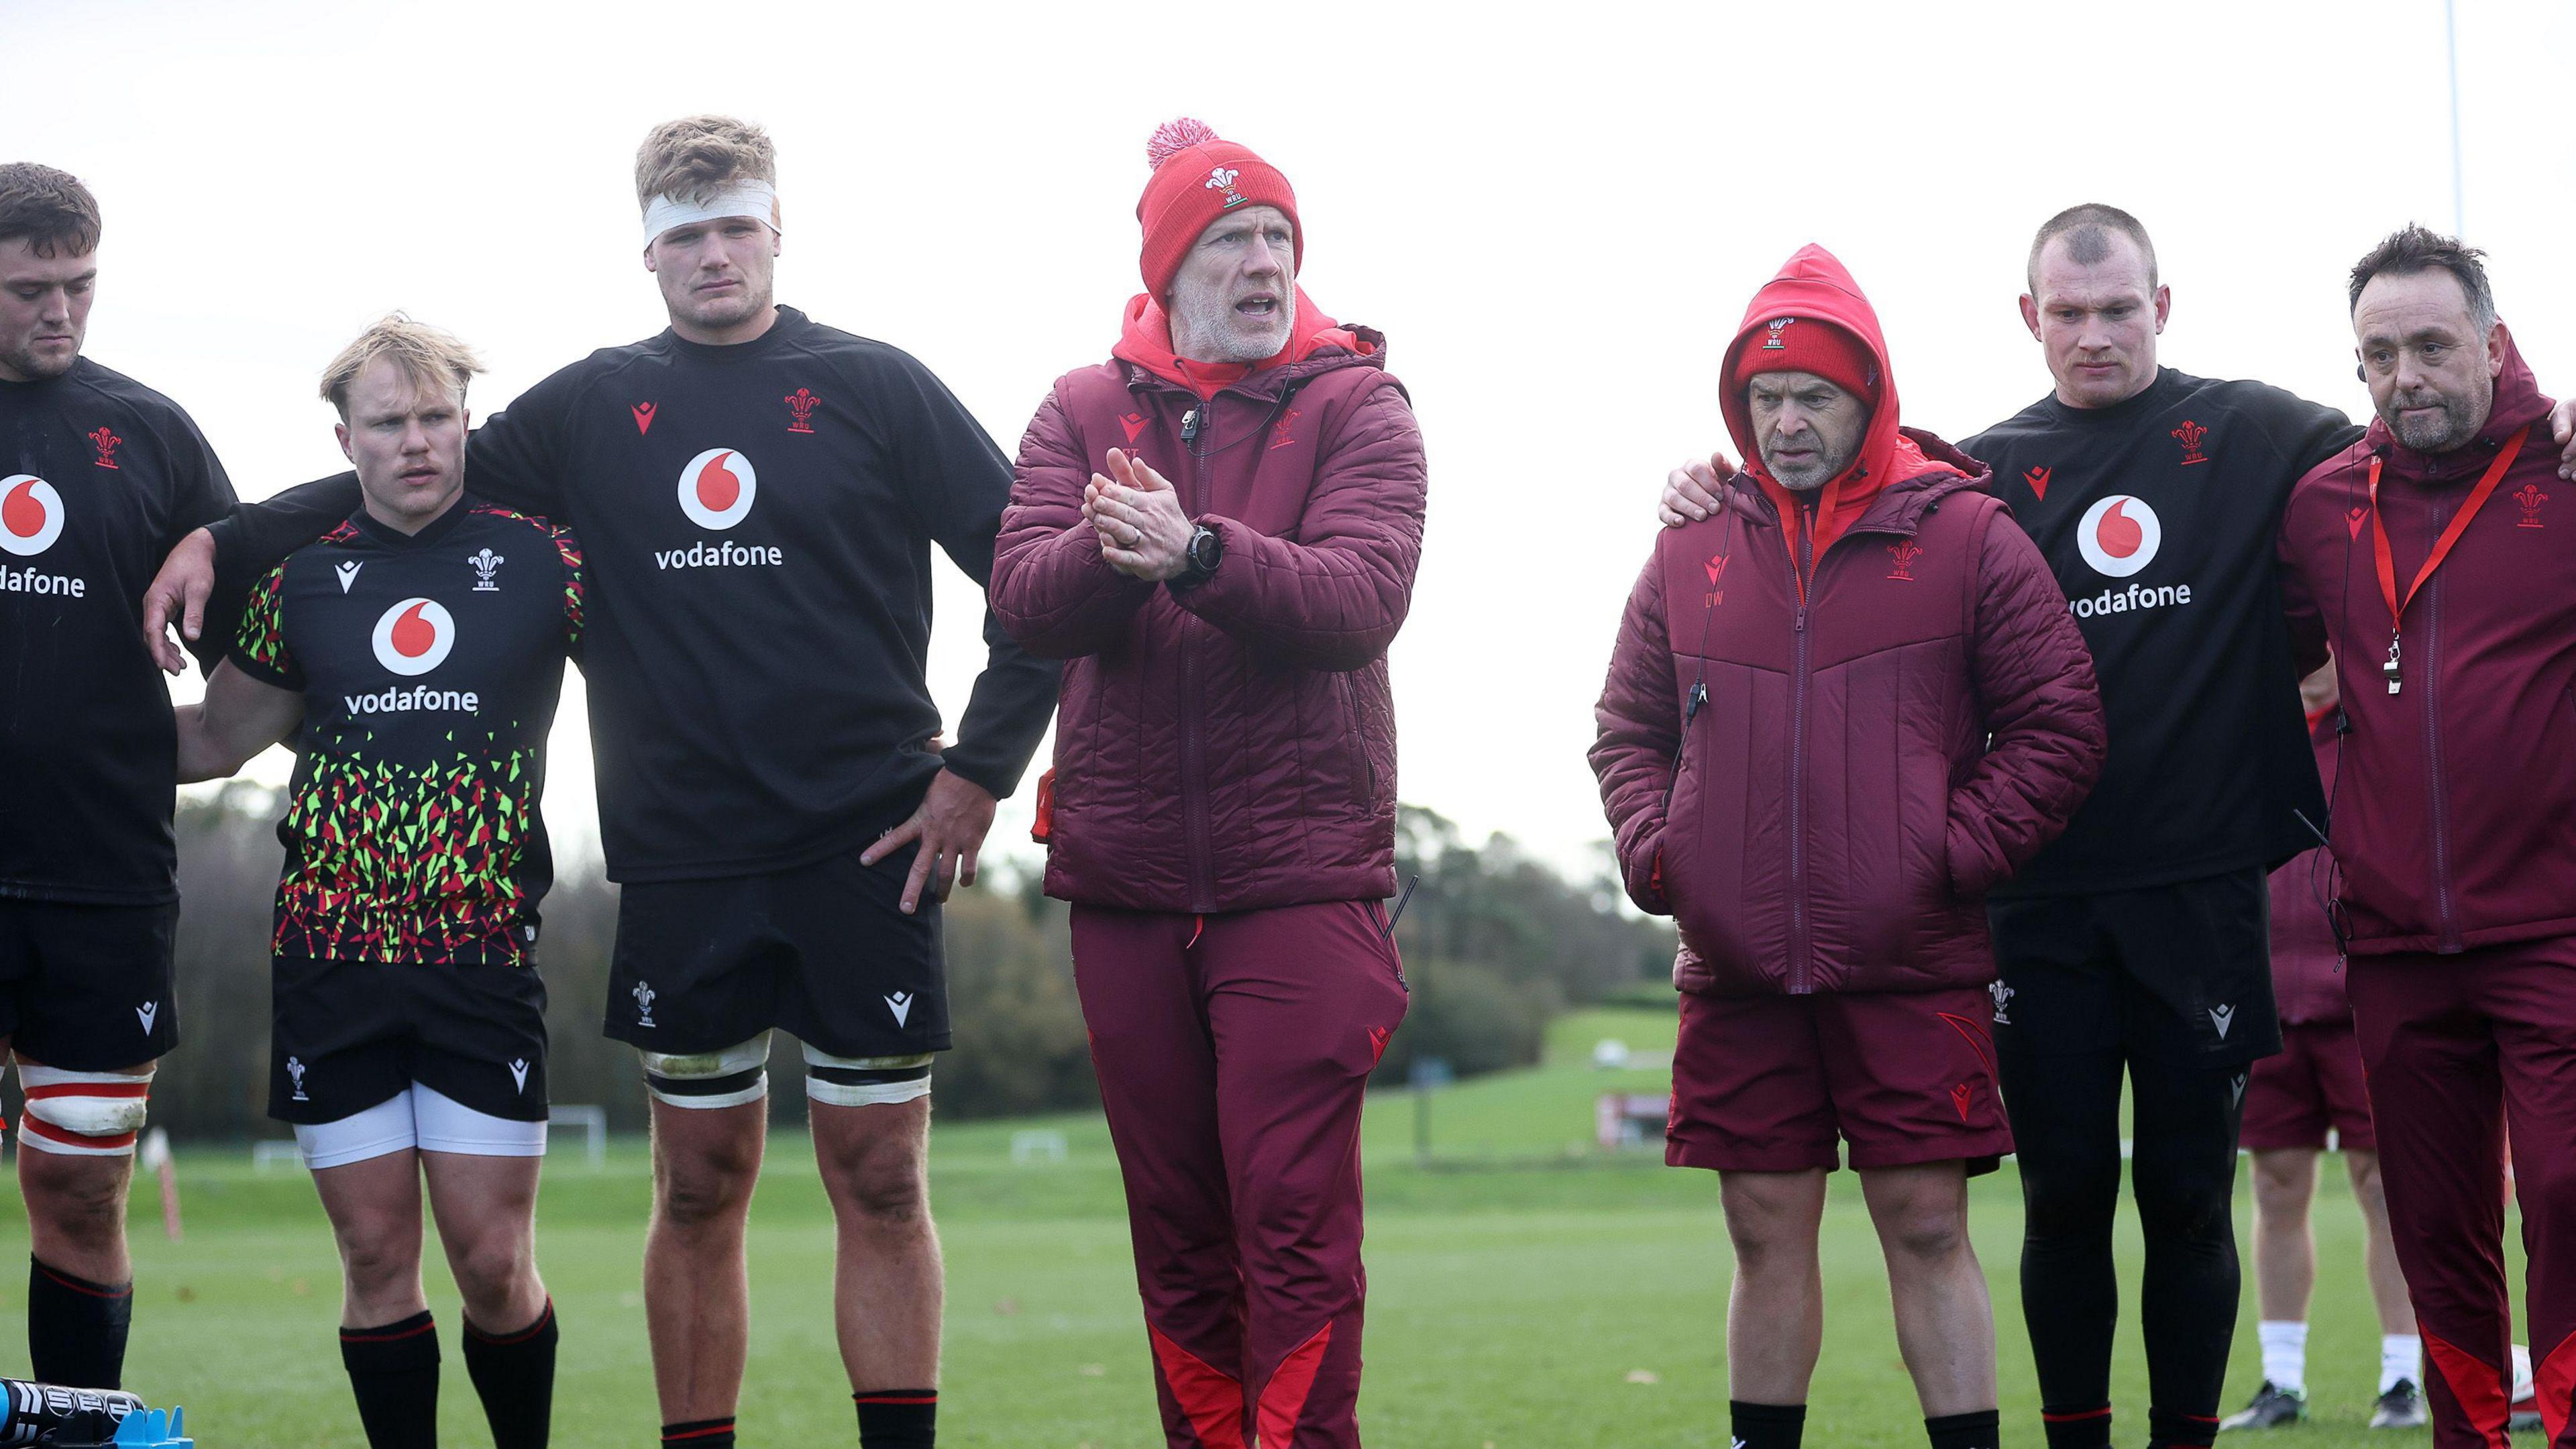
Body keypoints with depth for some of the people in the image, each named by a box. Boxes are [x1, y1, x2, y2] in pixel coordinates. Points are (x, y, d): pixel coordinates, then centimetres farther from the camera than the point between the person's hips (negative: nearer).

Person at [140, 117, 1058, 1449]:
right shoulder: (592, 408, 9)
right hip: (679, 864, 2)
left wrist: (980, 769, -3)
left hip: (865, 850, -2)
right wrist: (222, 539, 8)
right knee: (699, 1190, 7)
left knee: (880, 1183, 0)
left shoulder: (875, 389, 2)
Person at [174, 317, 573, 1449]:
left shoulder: (538, 560, 2)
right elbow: (218, 738, 20)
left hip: (483, 953, -2)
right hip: (330, 954, 2)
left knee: (493, 1260, -4)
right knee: (377, 1254, 3)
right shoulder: (302, 579, 8)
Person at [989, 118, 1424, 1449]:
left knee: (1293, 1218, -8)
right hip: (1125, 883, 3)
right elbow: (1024, 601, -5)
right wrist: (1109, 551, -26)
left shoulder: (1356, 407, 1)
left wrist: (1197, 551, -30)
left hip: (1301, 875, -3)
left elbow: (1361, 595, -16)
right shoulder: (1085, 411, 9)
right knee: (1174, 1224, 9)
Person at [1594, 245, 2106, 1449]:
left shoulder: (1966, 537, 1)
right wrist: (1656, 854, 2)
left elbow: (2059, 726, 0)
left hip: (1912, 970, -3)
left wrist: (1956, 856, -8)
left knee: (1928, 1230, -1)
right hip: (1735, 972, 3)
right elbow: (1629, 729, 18)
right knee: (1766, 1237, 8)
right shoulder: (1692, 550, 10)